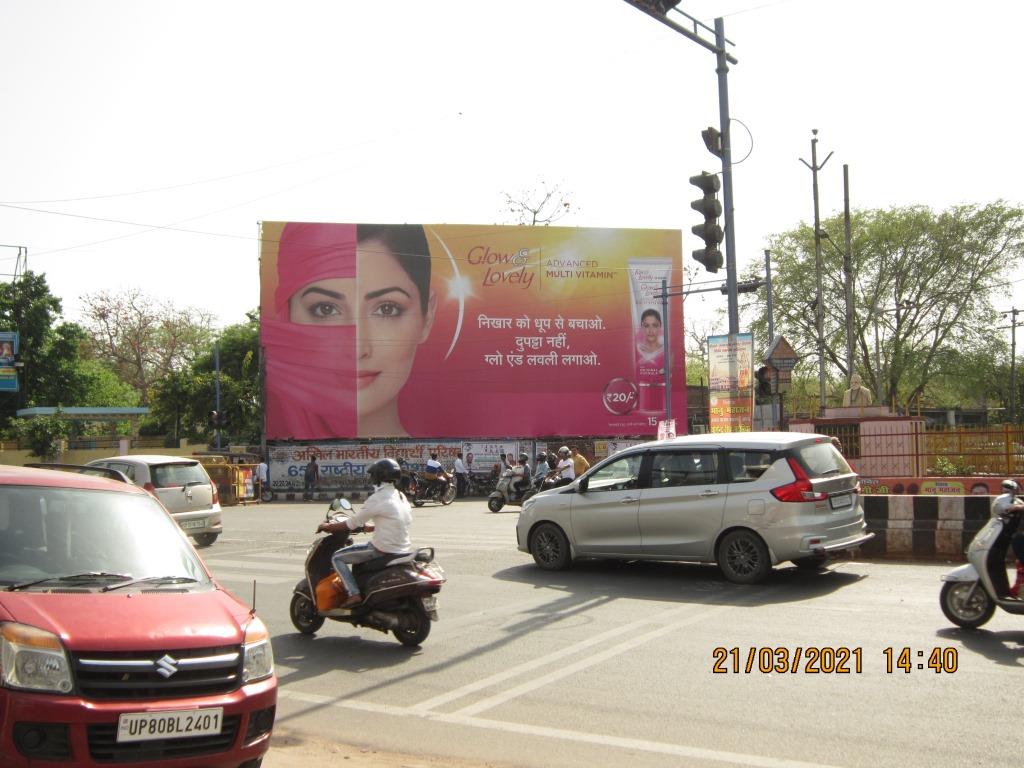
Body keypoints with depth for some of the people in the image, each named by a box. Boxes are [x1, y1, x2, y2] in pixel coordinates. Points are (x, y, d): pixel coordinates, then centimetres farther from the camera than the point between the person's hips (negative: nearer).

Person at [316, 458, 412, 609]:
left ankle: (354, 594, -8)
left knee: (337, 558, 3)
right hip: (404, 549, 9)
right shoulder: (401, 497, 9)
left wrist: (328, 527, 4)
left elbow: (352, 524, -10)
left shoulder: (378, 499, -15)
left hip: (383, 550, -8)